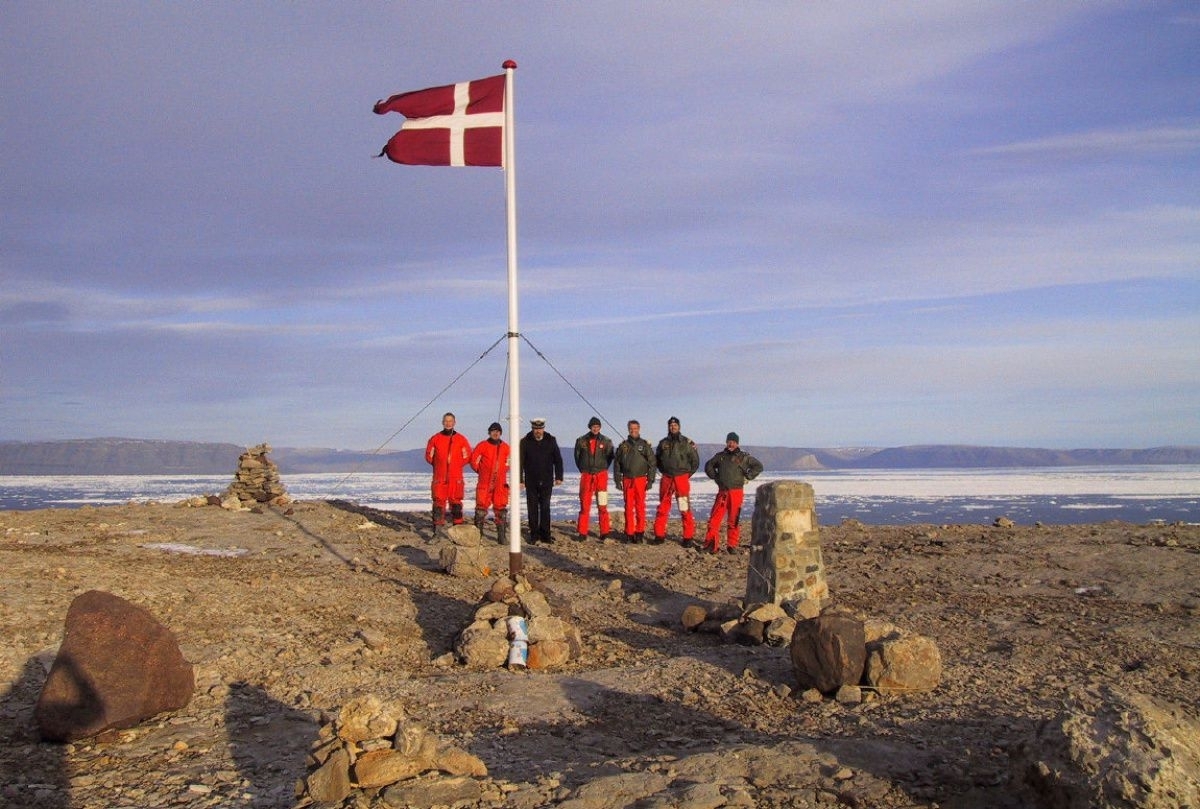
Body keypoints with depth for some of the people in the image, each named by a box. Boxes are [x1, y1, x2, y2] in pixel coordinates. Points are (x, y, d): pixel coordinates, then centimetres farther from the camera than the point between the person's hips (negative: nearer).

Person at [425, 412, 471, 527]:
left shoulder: (461, 439, 6)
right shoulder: (435, 438, 6)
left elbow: (467, 456, 11)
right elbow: (429, 456, 12)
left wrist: (456, 465, 4)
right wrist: (439, 465, 6)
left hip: (456, 477, 0)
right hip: (439, 477, 0)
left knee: (456, 501, 1)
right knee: (438, 500, -3)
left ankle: (458, 525, 5)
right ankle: (437, 527, -1)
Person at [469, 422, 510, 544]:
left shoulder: (505, 447, 7)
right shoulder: (482, 445, -2)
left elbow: (509, 462, 20)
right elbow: (473, 459, 1)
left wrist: (503, 470, 10)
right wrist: (480, 470, 6)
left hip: (501, 484, 3)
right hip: (485, 483, -3)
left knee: (501, 509, 4)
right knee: (481, 507, -3)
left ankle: (502, 535, 10)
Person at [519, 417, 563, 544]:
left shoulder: (551, 440, 1)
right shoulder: (525, 442, -4)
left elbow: (558, 460, 7)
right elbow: (520, 462, -2)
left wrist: (559, 477, 1)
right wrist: (520, 480, -7)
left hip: (546, 481, 1)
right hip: (531, 481, 0)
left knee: (545, 508, 2)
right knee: (532, 508, 4)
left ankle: (545, 535, 7)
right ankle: (534, 535, 11)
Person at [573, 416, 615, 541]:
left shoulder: (606, 441, 2)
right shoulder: (581, 441, 3)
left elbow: (610, 457, 10)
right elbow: (577, 456, 14)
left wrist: (602, 469, 8)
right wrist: (583, 469, 11)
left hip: (601, 476, -1)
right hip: (586, 475, 1)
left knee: (602, 505, -1)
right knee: (584, 504, 0)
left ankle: (604, 532, 4)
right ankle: (582, 532, 4)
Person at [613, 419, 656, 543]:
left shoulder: (645, 445, 5)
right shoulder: (623, 445, 9)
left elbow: (652, 463, 4)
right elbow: (616, 463, 12)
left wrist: (651, 480, -2)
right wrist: (617, 479, 5)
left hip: (640, 479, -1)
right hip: (627, 480, 1)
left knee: (640, 507, -1)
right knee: (628, 507, 3)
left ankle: (640, 532, 6)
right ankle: (629, 533, 7)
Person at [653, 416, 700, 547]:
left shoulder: (687, 443, 1)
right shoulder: (663, 443, 10)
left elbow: (695, 461, 5)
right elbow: (657, 460, 23)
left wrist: (687, 475, 3)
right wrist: (664, 471, 13)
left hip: (682, 480, -3)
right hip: (666, 479, 4)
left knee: (685, 509, -6)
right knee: (662, 508, 5)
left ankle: (688, 537, -2)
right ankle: (659, 535, 12)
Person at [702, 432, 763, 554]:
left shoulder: (744, 456, 5)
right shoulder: (720, 456, 13)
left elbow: (758, 466, 7)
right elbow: (709, 465, 27)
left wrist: (747, 476, 1)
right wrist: (715, 476, 13)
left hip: (736, 492, -2)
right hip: (722, 492, 2)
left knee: (734, 520, 2)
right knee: (715, 518, -5)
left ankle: (732, 546, 9)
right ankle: (711, 545, -2)